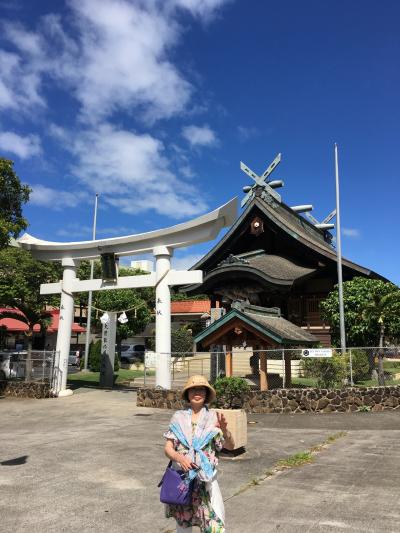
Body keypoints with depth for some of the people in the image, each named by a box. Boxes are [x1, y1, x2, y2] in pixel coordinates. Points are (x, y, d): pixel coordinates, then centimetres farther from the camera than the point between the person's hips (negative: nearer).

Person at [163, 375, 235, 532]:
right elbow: (168, 448, -2)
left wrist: (224, 429, -31)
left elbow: (230, 446, -11)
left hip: (205, 478, -1)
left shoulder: (213, 417, -5)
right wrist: (179, 458, -23)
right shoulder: (178, 417, -2)